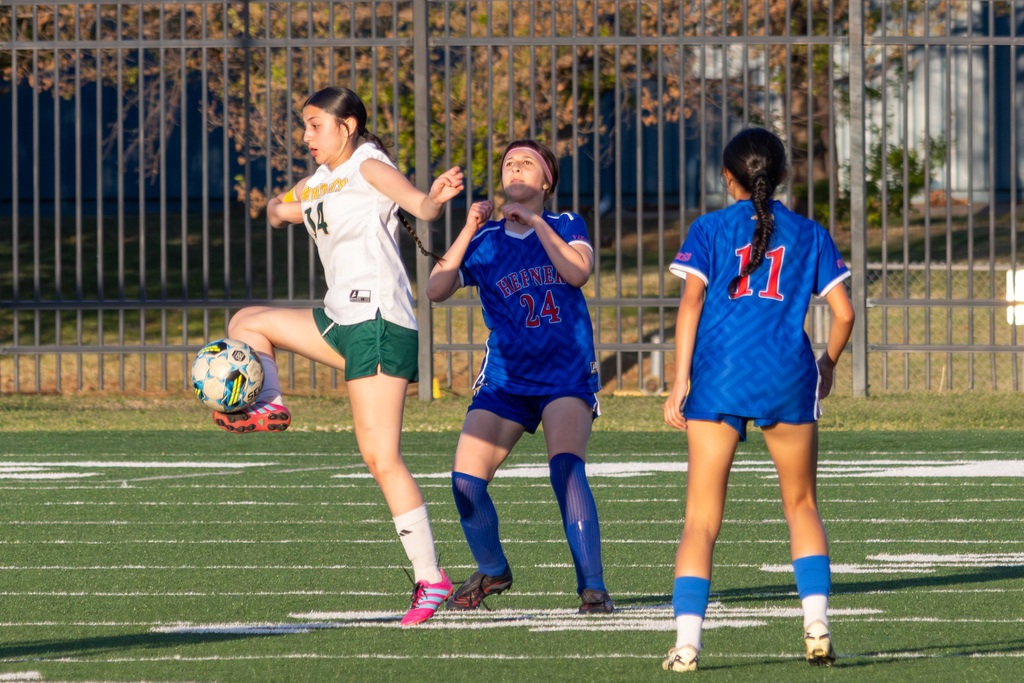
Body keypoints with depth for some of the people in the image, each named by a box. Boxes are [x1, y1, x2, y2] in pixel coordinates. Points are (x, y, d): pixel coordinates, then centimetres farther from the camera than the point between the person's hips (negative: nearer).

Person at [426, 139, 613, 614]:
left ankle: (592, 587, -22)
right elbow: (435, 290, -6)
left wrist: (536, 223, -17)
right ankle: (492, 570, 17)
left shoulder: (567, 227, 4)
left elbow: (578, 273, -16)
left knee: (566, 468, -26)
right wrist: (468, 232, -13)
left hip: (567, 378, -3)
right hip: (506, 378, 3)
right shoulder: (484, 241, 7)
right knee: (465, 480, -9)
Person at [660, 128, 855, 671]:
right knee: (801, 505, 18)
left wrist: (680, 381, -7)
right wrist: (827, 365, 26)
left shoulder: (709, 230, 7)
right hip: (788, 375, 1)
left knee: (701, 519, -1)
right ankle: (816, 622, 2)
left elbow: (691, 301, -4)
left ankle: (687, 639, -15)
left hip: (718, 377, -1)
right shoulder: (809, 235, 12)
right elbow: (843, 312, 9)